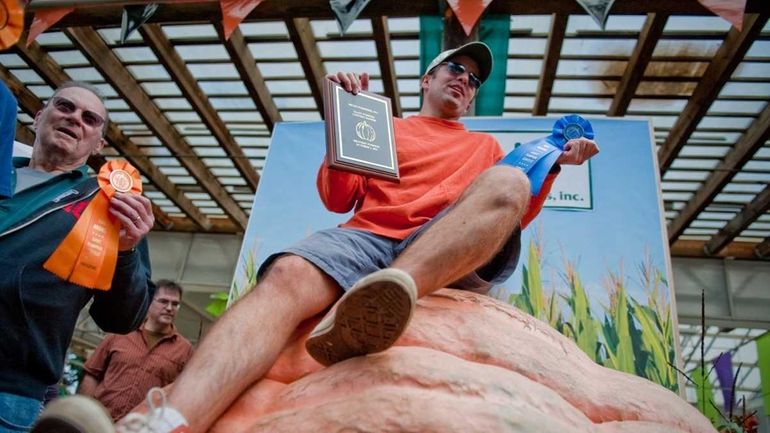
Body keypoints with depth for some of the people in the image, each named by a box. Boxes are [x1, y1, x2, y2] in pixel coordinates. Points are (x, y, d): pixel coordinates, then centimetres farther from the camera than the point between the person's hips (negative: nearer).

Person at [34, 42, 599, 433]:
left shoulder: (487, 147, 33)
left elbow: (514, 215, 27)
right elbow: (338, 199, 17)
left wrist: (556, 164, 17)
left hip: (454, 258, 1)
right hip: (369, 238, 0)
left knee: (508, 181, -28)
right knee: (286, 276, -32)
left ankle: (373, 301, -48)